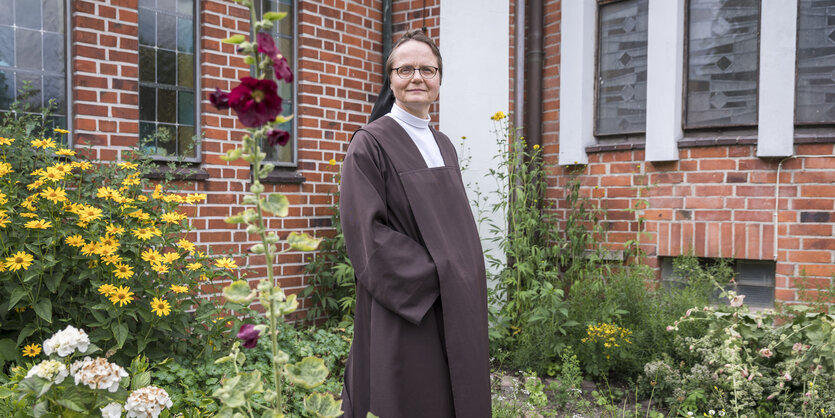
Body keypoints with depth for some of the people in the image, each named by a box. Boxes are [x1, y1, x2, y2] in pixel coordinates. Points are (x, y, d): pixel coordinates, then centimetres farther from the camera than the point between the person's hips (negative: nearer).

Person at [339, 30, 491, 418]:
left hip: (454, 310, 7)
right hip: (403, 313, -6)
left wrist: (467, 282, 3)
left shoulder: (443, 146, 12)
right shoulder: (371, 143, -9)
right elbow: (366, 232, -16)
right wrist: (434, 276, -17)